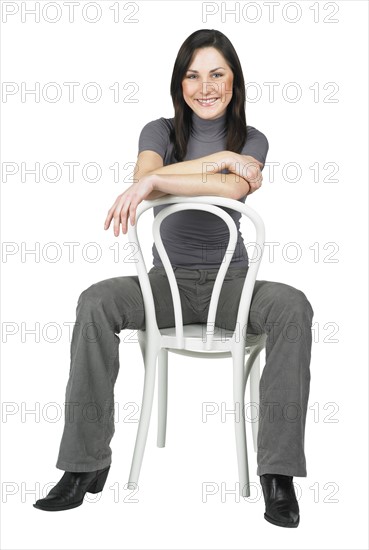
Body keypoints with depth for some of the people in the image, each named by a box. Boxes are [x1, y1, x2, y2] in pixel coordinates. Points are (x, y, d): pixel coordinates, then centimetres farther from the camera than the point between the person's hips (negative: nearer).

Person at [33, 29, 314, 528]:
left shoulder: (252, 141, 6)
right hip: (169, 280, 0)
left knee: (294, 308, -32)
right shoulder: (160, 131, 7)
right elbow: (144, 178, -17)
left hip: (231, 281, 0)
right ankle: (85, 466, -26)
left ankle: (278, 473, -30)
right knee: (96, 302, -30)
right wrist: (218, 159, -18)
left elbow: (234, 188, -19)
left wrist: (155, 182, -27)